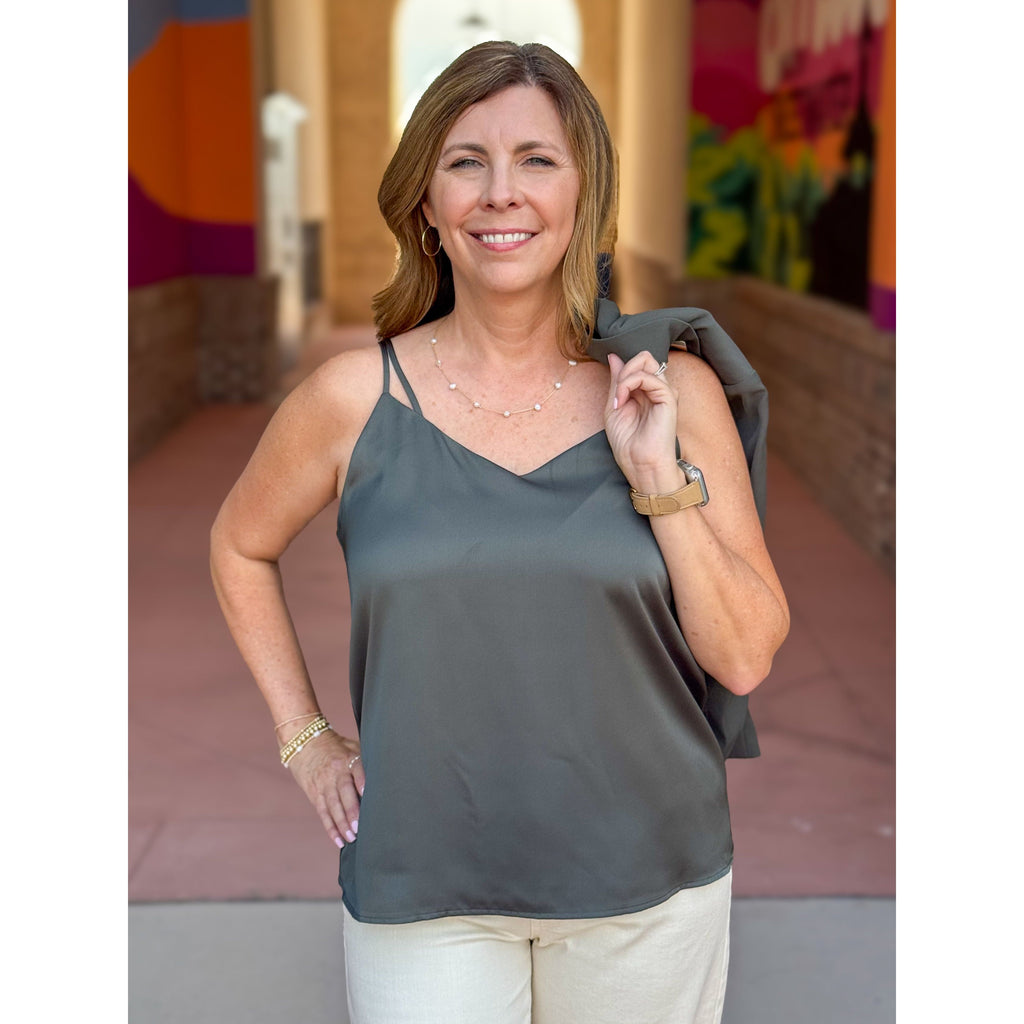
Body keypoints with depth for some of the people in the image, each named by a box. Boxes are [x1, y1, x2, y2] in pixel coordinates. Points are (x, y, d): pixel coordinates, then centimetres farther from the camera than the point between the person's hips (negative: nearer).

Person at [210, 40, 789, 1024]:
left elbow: (745, 656, -5)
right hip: (421, 887, 0)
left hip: (645, 876, 1)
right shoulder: (355, 397, -6)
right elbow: (239, 547, 11)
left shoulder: (670, 388, -5)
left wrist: (661, 478, -16)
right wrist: (304, 738, 6)